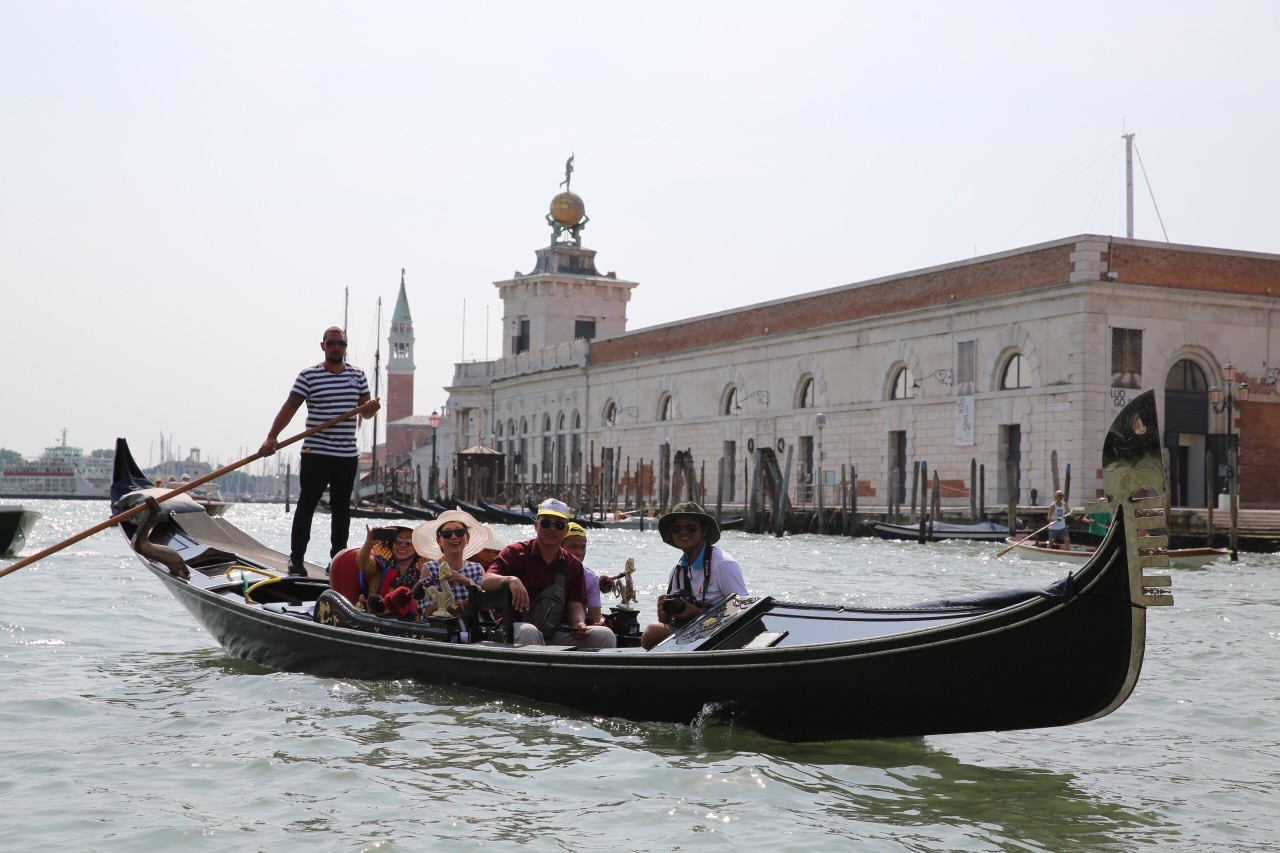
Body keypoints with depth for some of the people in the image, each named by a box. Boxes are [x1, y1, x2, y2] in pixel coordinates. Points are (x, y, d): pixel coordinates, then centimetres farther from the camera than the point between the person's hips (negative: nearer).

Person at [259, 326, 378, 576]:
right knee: (306, 506, -1)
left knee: (342, 508, 8)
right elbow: (290, 407, -7)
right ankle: (296, 560, 5)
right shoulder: (308, 375, -2)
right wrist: (272, 437, -16)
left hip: (348, 455, 4)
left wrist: (371, 407, -12)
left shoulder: (358, 376, 10)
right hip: (315, 454, -4)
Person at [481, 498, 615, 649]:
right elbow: (486, 581, -9)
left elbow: (575, 605, 11)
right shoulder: (516, 553, 5)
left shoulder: (573, 565, 16)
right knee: (528, 631, -41)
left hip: (558, 633, 4)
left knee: (605, 635, -20)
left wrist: (579, 624, -12)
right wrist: (510, 580, -30)